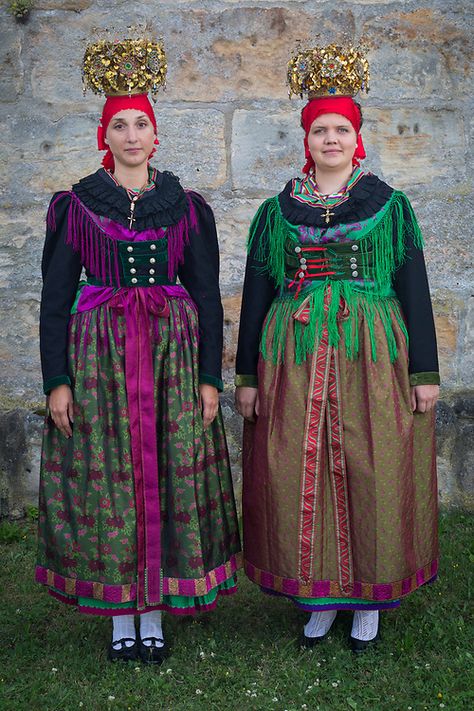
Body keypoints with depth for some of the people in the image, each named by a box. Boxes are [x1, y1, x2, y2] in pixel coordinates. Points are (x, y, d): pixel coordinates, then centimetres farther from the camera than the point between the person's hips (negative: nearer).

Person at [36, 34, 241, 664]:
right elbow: (55, 299, 3)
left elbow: (208, 296, 7)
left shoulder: (187, 207, 7)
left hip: (173, 355, 1)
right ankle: (120, 618, 18)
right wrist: (56, 381, -4)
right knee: (105, 486, 2)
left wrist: (210, 378, 0)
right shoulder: (75, 205, 4)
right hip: (98, 359, -1)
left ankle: (154, 615, 19)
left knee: (167, 481, 3)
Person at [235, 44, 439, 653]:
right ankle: (320, 594, 18)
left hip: (374, 356, -1)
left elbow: (414, 289, 5)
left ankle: (368, 597, 18)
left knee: (371, 474, 1)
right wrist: (247, 376, 6)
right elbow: (255, 295, 10)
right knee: (301, 477, 2)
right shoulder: (276, 212, 10)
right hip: (295, 360, 2)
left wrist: (425, 372, -1)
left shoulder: (390, 206, 7)